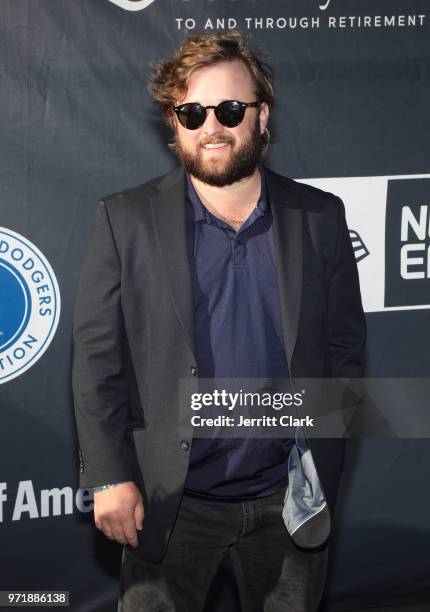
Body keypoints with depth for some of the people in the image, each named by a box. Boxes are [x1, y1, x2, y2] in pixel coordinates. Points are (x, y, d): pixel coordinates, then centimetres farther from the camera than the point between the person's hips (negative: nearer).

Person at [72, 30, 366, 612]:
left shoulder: (320, 217, 1)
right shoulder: (126, 219, -4)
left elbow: (345, 344, 6)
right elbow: (97, 356, -4)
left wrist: (322, 466, -1)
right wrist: (109, 477, -8)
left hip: (288, 498, 2)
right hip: (170, 502, -2)